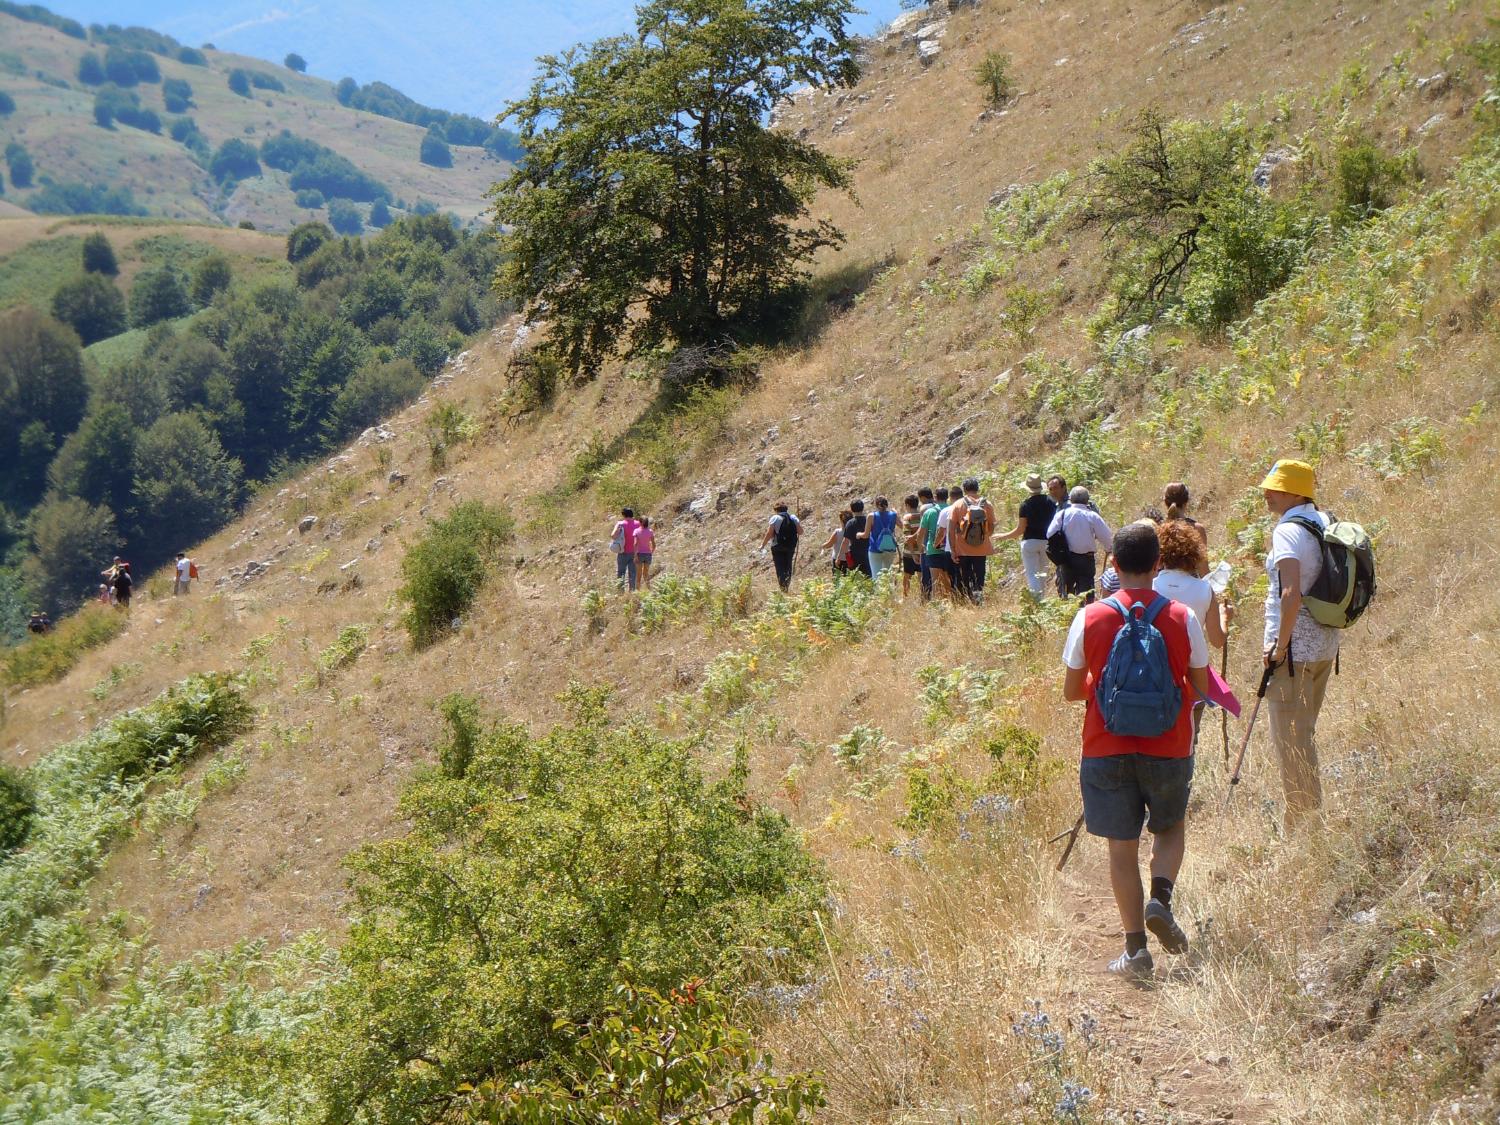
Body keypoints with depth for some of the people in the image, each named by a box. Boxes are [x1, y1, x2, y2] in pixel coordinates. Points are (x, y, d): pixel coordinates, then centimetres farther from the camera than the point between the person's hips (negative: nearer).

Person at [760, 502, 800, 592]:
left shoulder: (775, 518, -8)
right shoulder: (794, 518, 4)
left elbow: (769, 533, -13)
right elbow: (800, 532, 2)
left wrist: (763, 545, -5)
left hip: (778, 548, -4)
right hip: (791, 547, 4)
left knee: (780, 568, 0)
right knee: (788, 567, 16)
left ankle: (782, 587, -8)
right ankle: (787, 586, 16)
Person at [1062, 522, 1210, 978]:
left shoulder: (1089, 619, -7)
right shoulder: (1182, 619, -7)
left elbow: (1071, 691, 0)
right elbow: (1201, 689, 2)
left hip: (1107, 751, 0)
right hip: (1169, 749, 0)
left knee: (1122, 847, 8)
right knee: (1171, 828, 24)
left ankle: (1136, 950, 8)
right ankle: (1160, 899, -1)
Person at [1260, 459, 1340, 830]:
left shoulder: (1288, 530, -16)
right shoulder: (1326, 524, 10)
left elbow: (1291, 594, -27)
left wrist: (1280, 646, -17)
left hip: (1295, 648, -9)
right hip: (1325, 646, 9)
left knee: (1290, 740, -1)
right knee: (1304, 735, 20)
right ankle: (1312, 820, 28)